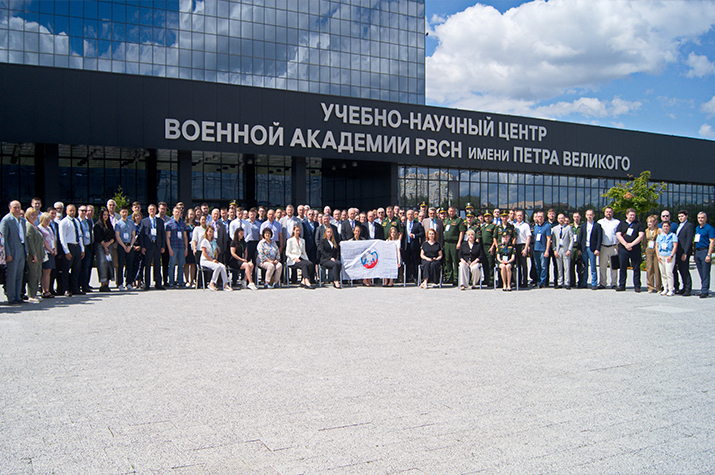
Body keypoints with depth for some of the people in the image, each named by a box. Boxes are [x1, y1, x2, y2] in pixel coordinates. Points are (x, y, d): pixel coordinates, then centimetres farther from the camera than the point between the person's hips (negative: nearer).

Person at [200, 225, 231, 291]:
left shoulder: (214, 241, 19)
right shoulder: (204, 241, -2)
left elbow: (216, 251, 19)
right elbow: (204, 253, -9)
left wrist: (215, 259, 0)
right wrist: (212, 260, -13)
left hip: (213, 260, 6)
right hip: (205, 261, -6)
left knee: (223, 266, -23)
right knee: (218, 266, -31)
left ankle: (226, 284, -27)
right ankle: (212, 284, -24)